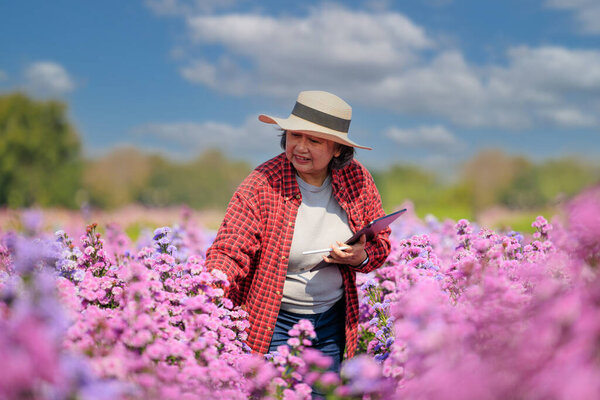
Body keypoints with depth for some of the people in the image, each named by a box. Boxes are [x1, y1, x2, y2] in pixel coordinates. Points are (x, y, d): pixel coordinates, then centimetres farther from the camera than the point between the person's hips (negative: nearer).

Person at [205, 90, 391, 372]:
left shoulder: (357, 179, -6)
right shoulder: (262, 185, -17)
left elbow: (381, 243, 7)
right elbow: (229, 250, -18)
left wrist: (361, 257, -15)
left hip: (333, 320, 4)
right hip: (275, 322, -3)